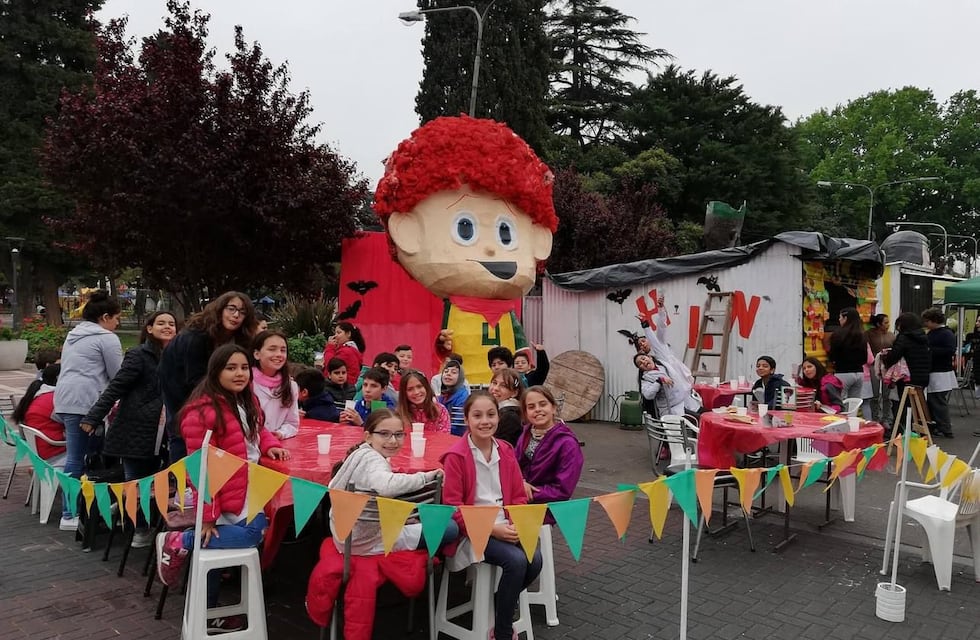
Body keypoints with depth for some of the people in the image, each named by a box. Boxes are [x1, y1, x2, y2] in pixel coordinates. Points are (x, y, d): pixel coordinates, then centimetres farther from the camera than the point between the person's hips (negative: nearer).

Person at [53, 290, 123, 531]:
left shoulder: (74, 335, 23)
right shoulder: (107, 338, -5)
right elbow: (118, 376, -3)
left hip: (65, 400, 9)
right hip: (84, 403, -9)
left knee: (76, 455, 10)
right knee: (78, 457, -3)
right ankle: (70, 515, 1)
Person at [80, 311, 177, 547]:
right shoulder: (139, 355, -8)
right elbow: (115, 388, -12)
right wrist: (93, 418, -15)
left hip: (159, 434, 5)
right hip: (135, 431, -5)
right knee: (136, 481, 4)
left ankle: (151, 527, 21)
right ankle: (140, 528, 17)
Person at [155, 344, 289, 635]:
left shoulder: (248, 401, 8)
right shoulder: (204, 412, -20)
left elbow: (256, 431, 25)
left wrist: (270, 445, 0)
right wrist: (207, 515, -18)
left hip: (248, 486, 8)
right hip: (222, 494, -8)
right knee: (251, 533, -20)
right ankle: (179, 542, -4)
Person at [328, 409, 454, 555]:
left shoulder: (362, 453, 5)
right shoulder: (372, 459, -23)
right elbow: (387, 486, -44)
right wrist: (425, 477, -30)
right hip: (369, 541, -10)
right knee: (450, 529, -8)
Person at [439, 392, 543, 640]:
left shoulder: (506, 451, 6)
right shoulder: (455, 456, -12)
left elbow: (519, 497, 11)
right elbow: (453, 508, -13)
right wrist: (492, 529, -19)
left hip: (506, 528, 6)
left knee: (535, 559, -20)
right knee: (516, 560, -27)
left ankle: (500, 605, 9)